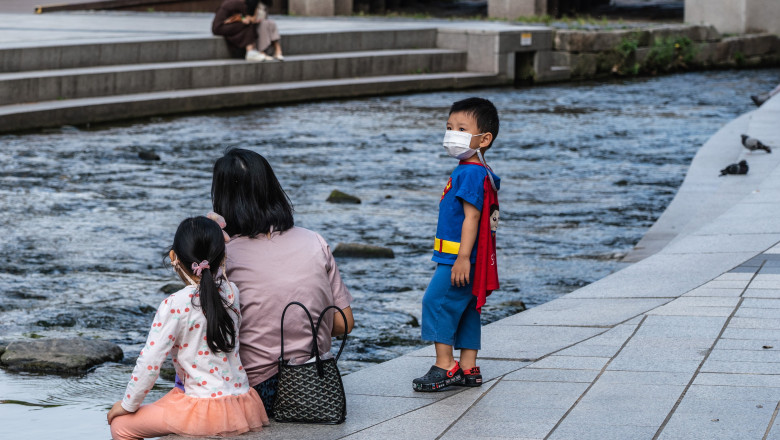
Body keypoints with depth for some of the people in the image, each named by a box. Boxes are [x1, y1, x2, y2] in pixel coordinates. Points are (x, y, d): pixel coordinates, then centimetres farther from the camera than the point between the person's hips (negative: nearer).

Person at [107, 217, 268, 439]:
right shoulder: (231, 293, 3)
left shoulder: (174, 306, -15)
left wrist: (128, 405, -1)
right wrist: (214, 241, 17)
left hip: (203, 411, -7)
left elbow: (149, 362, -14)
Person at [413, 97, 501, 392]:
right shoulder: (470, 172, 16)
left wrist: (463, 257, -27)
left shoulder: (471, 173, -16)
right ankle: (468, 369, 15)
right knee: (466, 310, 12)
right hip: (458, 258, 11)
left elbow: (471, 216, -23)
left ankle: (444, 366, -10)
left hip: (461, 258, -11)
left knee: (437, 302, -10)